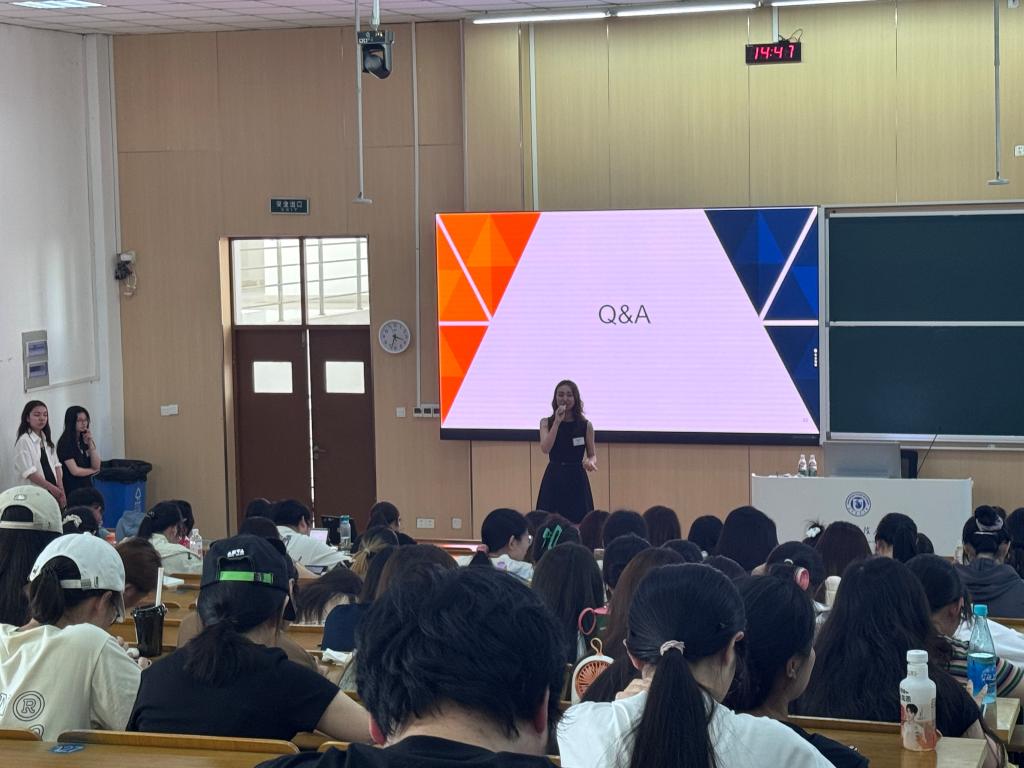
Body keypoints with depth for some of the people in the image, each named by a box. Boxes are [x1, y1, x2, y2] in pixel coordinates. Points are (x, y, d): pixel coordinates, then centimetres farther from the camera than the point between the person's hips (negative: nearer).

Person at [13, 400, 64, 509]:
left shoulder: (47, 440, 14)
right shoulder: (24, 441, -8)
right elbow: (28, 472, -14)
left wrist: (61, 490, 1)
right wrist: (52, 488, -12)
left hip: (54, 493, 7)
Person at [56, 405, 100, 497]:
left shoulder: (84, 442, 12)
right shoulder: (65, 443, -7)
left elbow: (96, 466, 5)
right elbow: (75, 471, -12)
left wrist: (90, 443, -2)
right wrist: (92, 470, 5)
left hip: (87, 487, 6)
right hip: (72, 490, -6)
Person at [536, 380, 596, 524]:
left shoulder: (585, 425, 3)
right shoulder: (546, 423, 3)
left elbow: (592, 455, 10)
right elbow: (545, 448, -12)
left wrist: (591, 462, -14)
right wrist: (557, 422, -16)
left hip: (577, 480, 0)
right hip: (553, 480, 0)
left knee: (578, 524, -3)